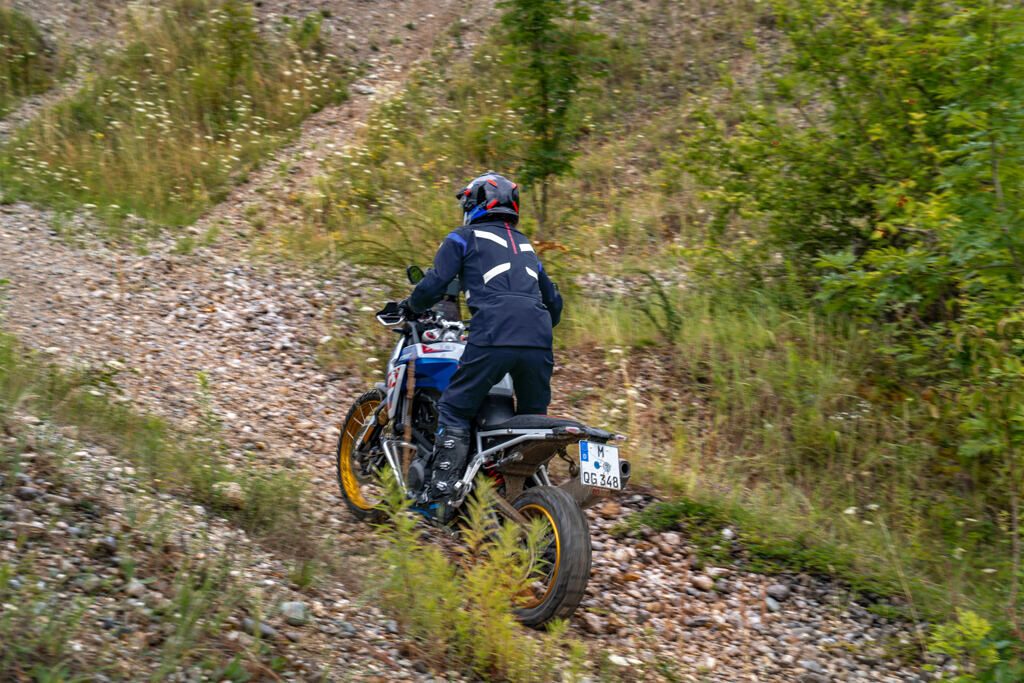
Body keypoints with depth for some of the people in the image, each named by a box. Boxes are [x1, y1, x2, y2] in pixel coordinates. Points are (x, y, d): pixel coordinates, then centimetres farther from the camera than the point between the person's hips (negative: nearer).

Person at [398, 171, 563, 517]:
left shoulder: (464, 238, 14)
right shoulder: (525, 246, 32)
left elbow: (435, 283, 3)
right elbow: (553, 301, 34)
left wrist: (410, 306, 22)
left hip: (492, 339, -5)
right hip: (539, 344, 5)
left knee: (454, 410, 4)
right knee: (533, 419, 17)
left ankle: (440, 489, -4)